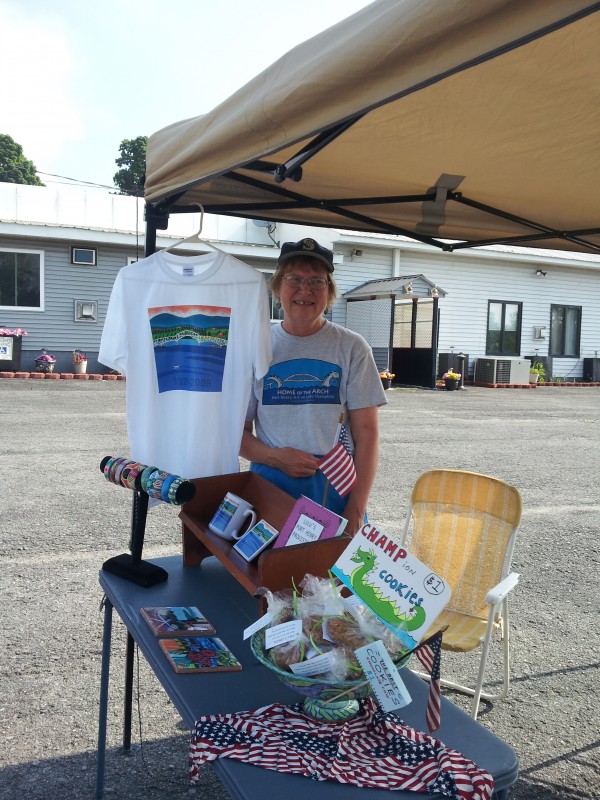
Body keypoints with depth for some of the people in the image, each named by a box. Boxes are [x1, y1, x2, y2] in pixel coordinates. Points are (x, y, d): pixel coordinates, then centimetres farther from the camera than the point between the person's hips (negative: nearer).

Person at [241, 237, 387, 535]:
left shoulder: (351, 348, 1)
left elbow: (366, 433, -2)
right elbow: (238, 430, 7)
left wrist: (356, 510, -9)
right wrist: (276, 457, -13)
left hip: (336, 489, 0)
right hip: (270, 487, 1)